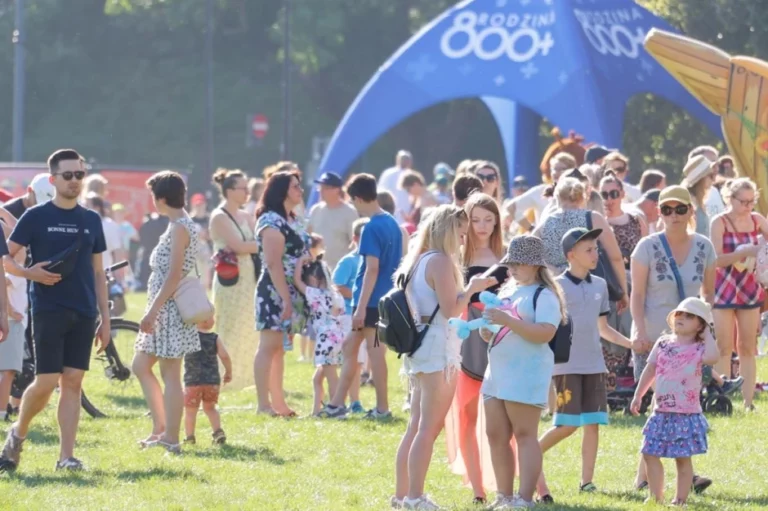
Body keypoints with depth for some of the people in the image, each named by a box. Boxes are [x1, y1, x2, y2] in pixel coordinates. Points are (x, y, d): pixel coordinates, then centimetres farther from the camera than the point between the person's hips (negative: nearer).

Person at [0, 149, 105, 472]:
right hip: (48, 310, -4)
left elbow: (98, 273, 15)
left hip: (83, 313, 4)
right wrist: (29, 273, -20)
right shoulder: (36, 217, -1)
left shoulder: (91, 221, 12)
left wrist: (105, 318, 10)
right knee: (46, 382, -7)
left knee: (73, 382, -1)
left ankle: (66, 456, 0)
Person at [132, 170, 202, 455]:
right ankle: (160, 428, 15)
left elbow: (174, 276, -21)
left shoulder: (180, 228, -15)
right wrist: (153, 311, 21)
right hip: (163, 311, 10)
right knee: (141, 366, 13)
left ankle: (170, 438, -3)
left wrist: (152, 311, -22)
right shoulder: (179, 225, 15)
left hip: (169, 310, -10)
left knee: (169, 374, -6)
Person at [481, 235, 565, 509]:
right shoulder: (507, 291, 19)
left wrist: (508, 320, -23)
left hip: (526, 374, -9)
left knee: (524, 434, -9)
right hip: (498, 372, 9)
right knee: (496, 435, 8)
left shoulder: (544, 296, -7)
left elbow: (546, 333, -20)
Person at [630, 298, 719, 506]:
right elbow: (650, 370, 15)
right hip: (661, 412, 5)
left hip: (687, 414, -5)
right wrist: (638, 396, 14)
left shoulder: (698, 349, -6)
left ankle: (680, 499, 7)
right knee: (650, 454, 5)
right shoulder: (663, 343, 8)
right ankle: (656, 497, 15)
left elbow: (713, 357, -29)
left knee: (683, 458, 0)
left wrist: (707, 334, -14)